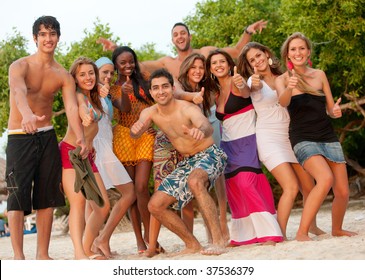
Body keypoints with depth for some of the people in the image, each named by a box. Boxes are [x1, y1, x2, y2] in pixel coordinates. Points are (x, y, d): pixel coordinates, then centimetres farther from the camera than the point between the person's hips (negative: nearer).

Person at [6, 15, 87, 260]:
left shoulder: (63, 75, 5)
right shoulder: (20, 66, -8)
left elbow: (72, 107, -9)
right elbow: (18, 90, -30)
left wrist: (80, 137, -27)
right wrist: (27, 115, -52)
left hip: (47, 137, 4)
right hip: (20, 137, -4)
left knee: (47, 197, 5)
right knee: (18, 196, -8)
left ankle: (43, 254, 13)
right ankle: (18, 256, -5)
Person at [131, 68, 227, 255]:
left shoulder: (187, 109, -22)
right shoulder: (150, 113, -4)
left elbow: (207, 126, -42)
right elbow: (135, 134, -21)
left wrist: (200, 131, -67)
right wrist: (135, 129, -46)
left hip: (209, 155, -7)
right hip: (186, 163, 7)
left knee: (194, 181, -40)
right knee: (155, 206, -1)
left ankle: (218, 241, -37)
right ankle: (192, 245, 12)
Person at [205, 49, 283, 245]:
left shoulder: (236, 83, -8)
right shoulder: (216, 93, 13)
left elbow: (246, 92, -31)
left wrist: (241, 85, -53)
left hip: (247, 142, -7)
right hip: (228, 145, 7)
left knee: (246, 185, -21)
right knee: (234, 192, 5)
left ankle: (269, 233, -20)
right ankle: (243, 236, 11)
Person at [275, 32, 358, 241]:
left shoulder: (319, 75, 10)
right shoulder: (282, 79, 0)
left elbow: (330, 108, 15)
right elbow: (283, 102, -22)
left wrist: (336, 111, -9)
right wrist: (290, 88, -43)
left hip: (328, 138, 4)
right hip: (303, 140, -4)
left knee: (343, 192, 2)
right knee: (326, 179, -30)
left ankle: (337, 229, 31)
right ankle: (302, 232, -25)